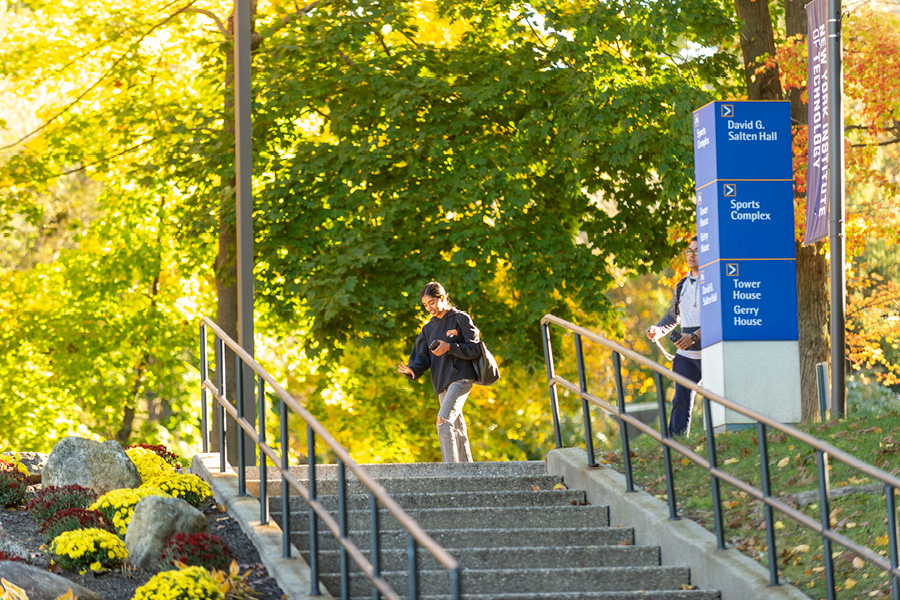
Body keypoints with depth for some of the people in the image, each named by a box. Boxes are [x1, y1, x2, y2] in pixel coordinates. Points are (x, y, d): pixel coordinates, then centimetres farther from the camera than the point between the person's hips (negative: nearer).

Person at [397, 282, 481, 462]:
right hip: (442, 383, 7)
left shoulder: (461, 319, 0)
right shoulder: (428, 328, 18)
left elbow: (474, 349, -5)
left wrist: (450, 347, -17)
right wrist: (413, 370, -10)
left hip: (460, 378, -7)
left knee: (444, 420, -23)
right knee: (457, 429, 10)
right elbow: (423, 357, 12)